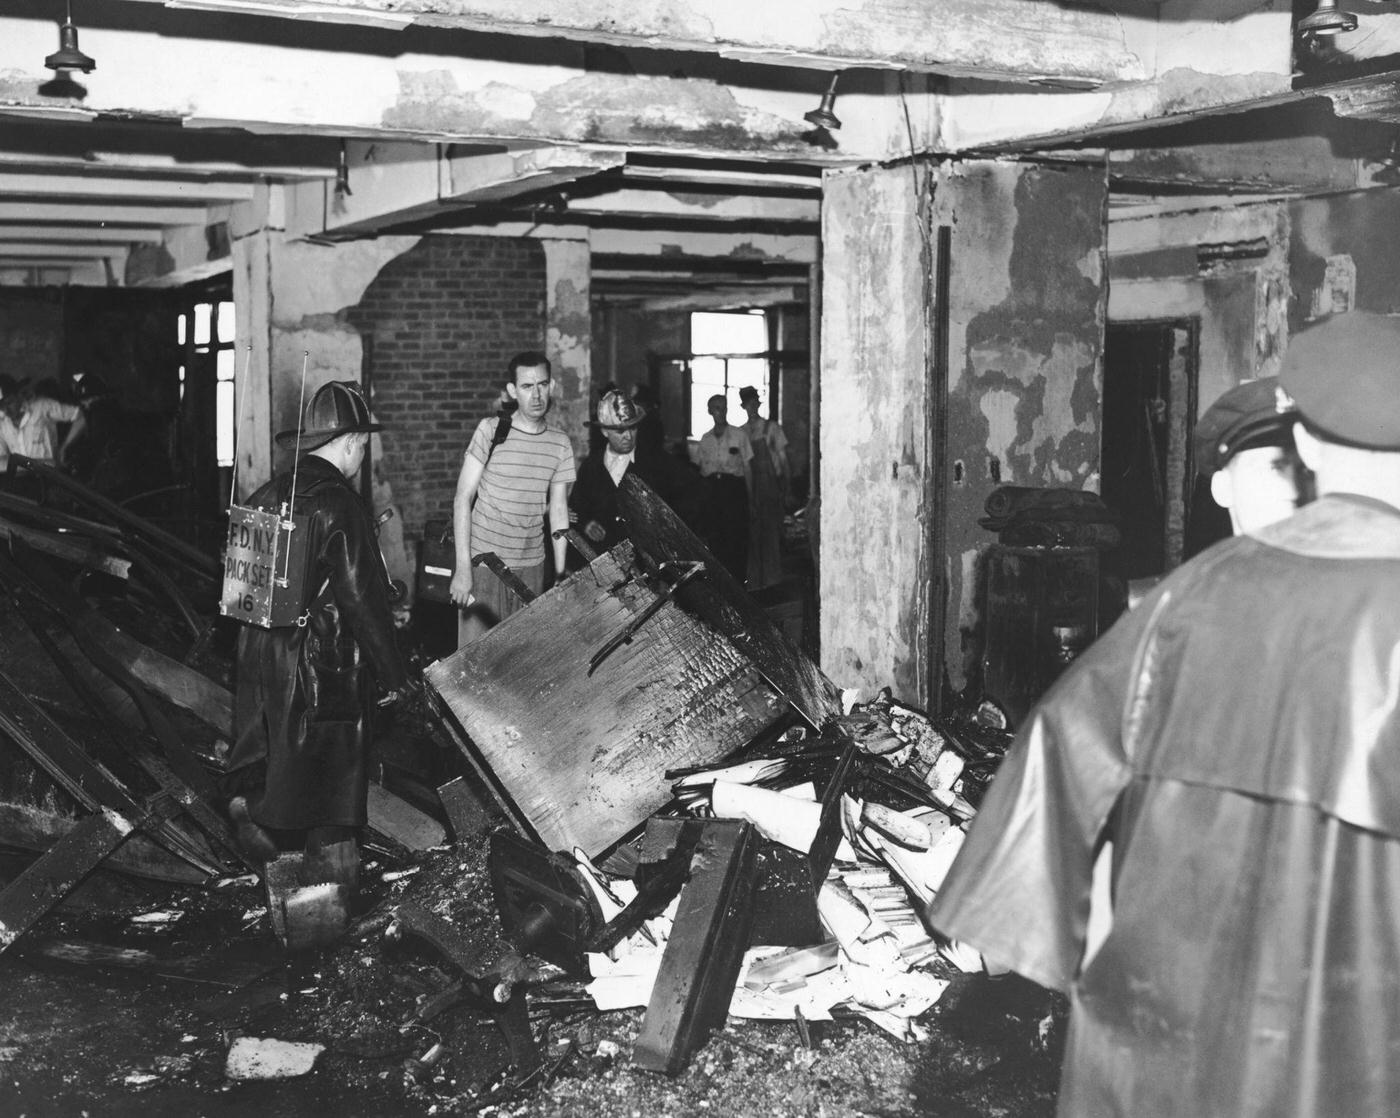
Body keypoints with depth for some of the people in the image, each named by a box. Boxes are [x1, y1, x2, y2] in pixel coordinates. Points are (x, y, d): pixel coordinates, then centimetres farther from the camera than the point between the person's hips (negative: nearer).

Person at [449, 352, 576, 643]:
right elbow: (462, 499, -7)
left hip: (532, 567, 3)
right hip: (484, 564, -3)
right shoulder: (491, 430, -6)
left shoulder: (560, 443, 5)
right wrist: (462, 568, -13)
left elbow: (558, 512, 10)